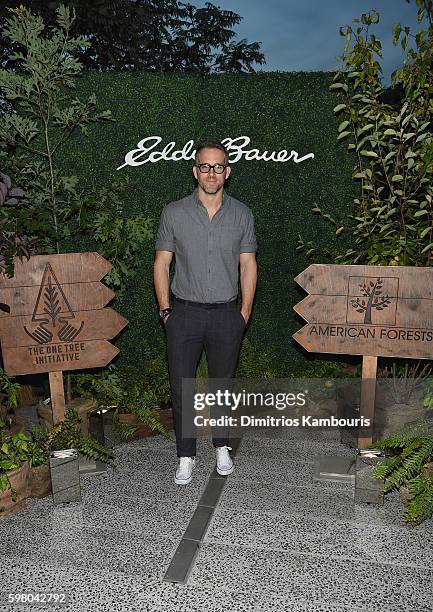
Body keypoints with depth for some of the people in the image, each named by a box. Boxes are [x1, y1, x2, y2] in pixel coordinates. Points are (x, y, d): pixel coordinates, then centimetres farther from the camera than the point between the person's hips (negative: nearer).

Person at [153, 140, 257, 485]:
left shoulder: (242, 215, 3)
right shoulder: (174, 213, 0)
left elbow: (248, 266, 6)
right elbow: (162, 264, 3)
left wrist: (244, 313, 2)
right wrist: (165, 310, -2)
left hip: (226, 314, 1)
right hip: (185, 313, 0)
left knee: (223, 382, 13)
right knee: (182, 386, 5)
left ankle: (222, 446, 33)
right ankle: (186, 455, 22)